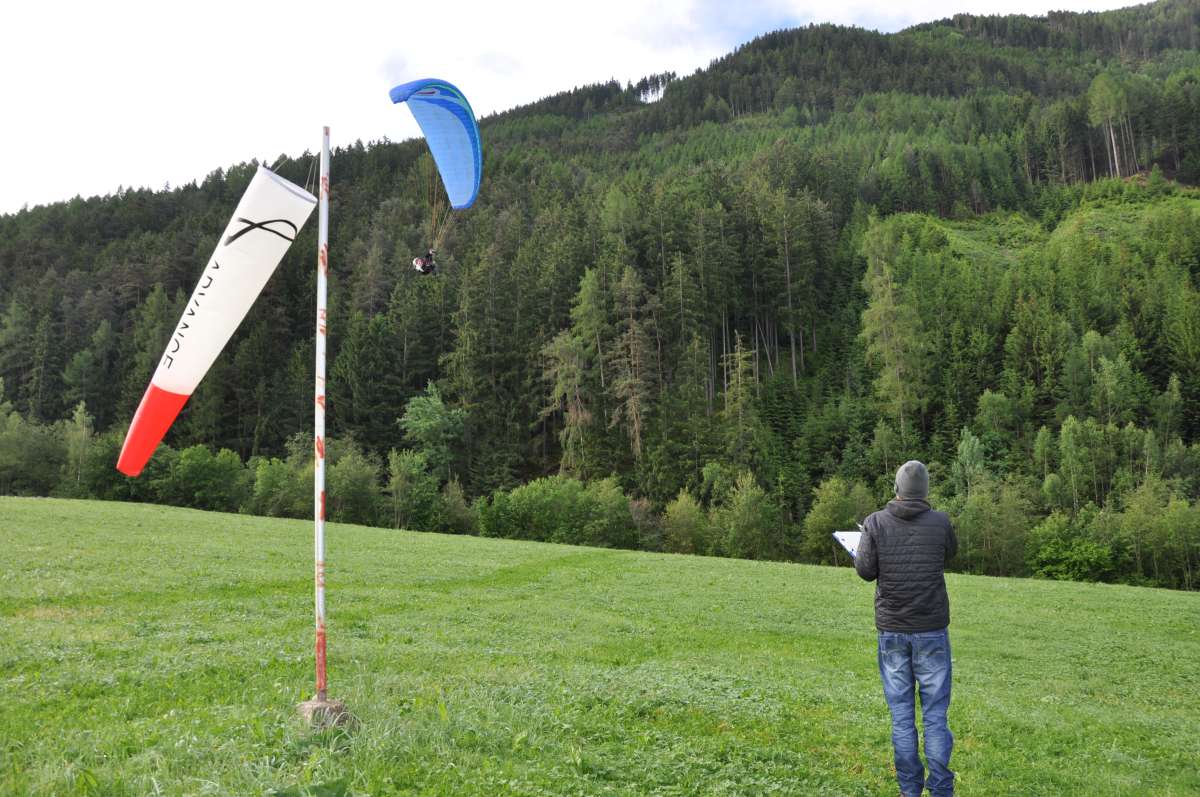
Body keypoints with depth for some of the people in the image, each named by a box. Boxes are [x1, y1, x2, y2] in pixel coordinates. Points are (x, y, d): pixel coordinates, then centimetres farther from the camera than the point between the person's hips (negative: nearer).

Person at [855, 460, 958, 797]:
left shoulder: (876, 523, -8)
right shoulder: (940, 523, -6)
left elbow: (865, 571, -7)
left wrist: (860, 551, 14)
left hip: (891, 631, 0)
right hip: (932, 630, 0)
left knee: (901, 715, 9)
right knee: (935, 714, 7)